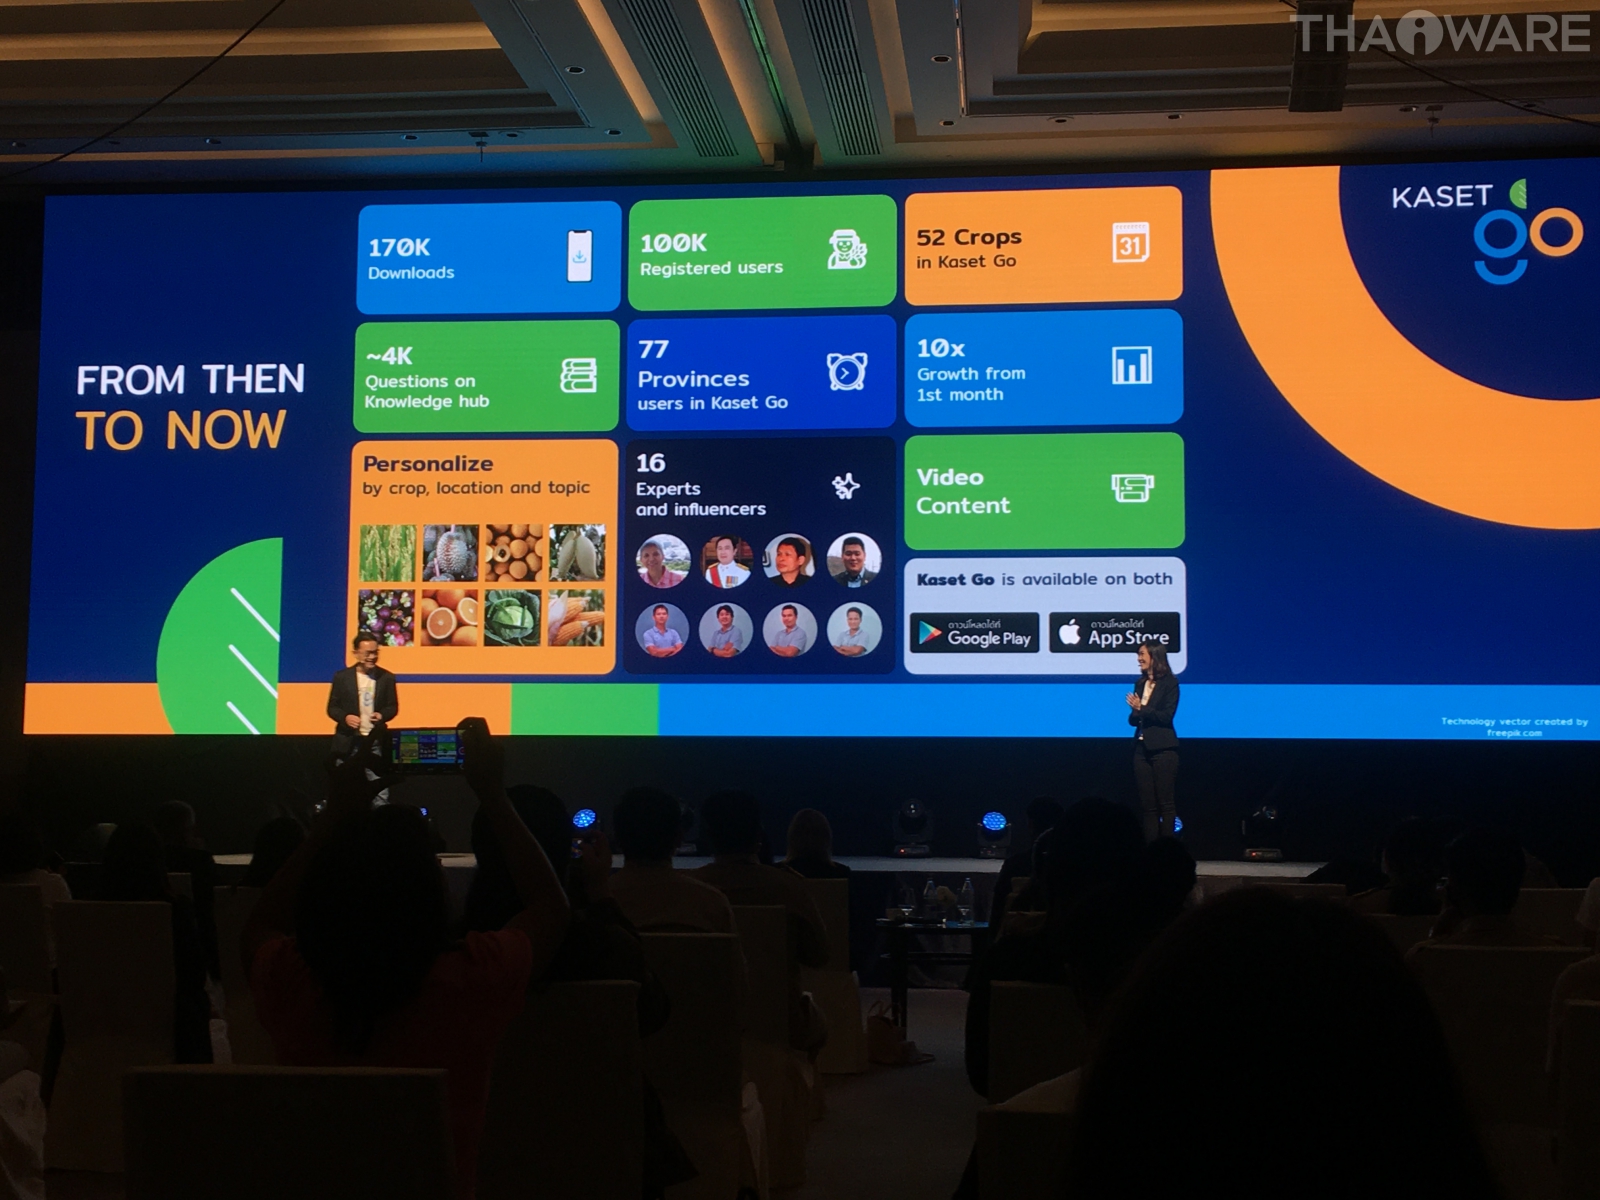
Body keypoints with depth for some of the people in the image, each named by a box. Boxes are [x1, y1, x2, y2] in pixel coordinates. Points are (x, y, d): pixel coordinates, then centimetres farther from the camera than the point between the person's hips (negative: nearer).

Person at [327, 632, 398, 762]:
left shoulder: (386, 677, 3)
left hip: (376, 742, 0)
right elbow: (332, 707, 4)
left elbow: (393, 706, 8)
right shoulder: (341, 677, 1)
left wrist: (382, 716, -14)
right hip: (348, 741, 0)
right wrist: (345, 717, -17)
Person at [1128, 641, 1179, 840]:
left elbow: (1167, 716, -11)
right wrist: (1135, 713, -9)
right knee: (1147, 805, 5)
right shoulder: (1140, 684, 15)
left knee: (1166, 803, -4)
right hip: (1142, 748, 6)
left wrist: (1142, 709, -18)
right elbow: (1133, 719, 13)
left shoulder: (1169, 683, -3)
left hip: (1162, 749, -6)